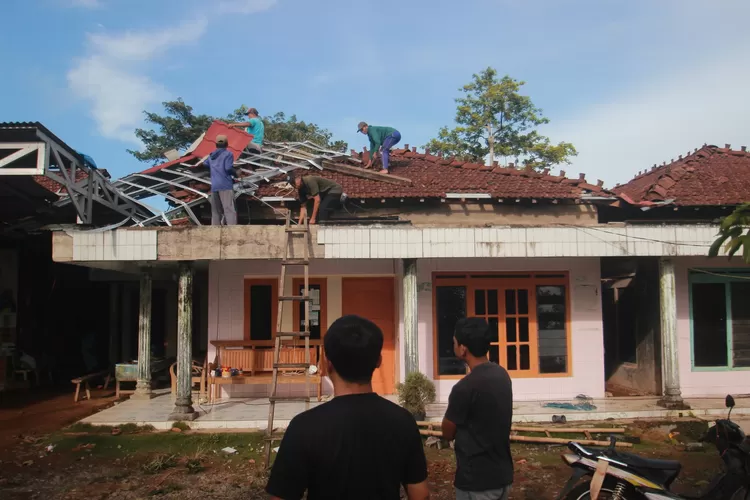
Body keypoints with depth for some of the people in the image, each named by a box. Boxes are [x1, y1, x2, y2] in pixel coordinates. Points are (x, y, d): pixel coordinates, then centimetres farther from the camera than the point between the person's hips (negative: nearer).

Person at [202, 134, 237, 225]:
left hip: (214, 186, 6)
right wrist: (234, 174, 8)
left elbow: (205, 163, 35)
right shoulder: (228, 153, 0)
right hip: (225, 185, -6)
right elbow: (228, 168, -12)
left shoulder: (212, 155, 19)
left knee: (215, 212, 10)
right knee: (229, 210, -13)